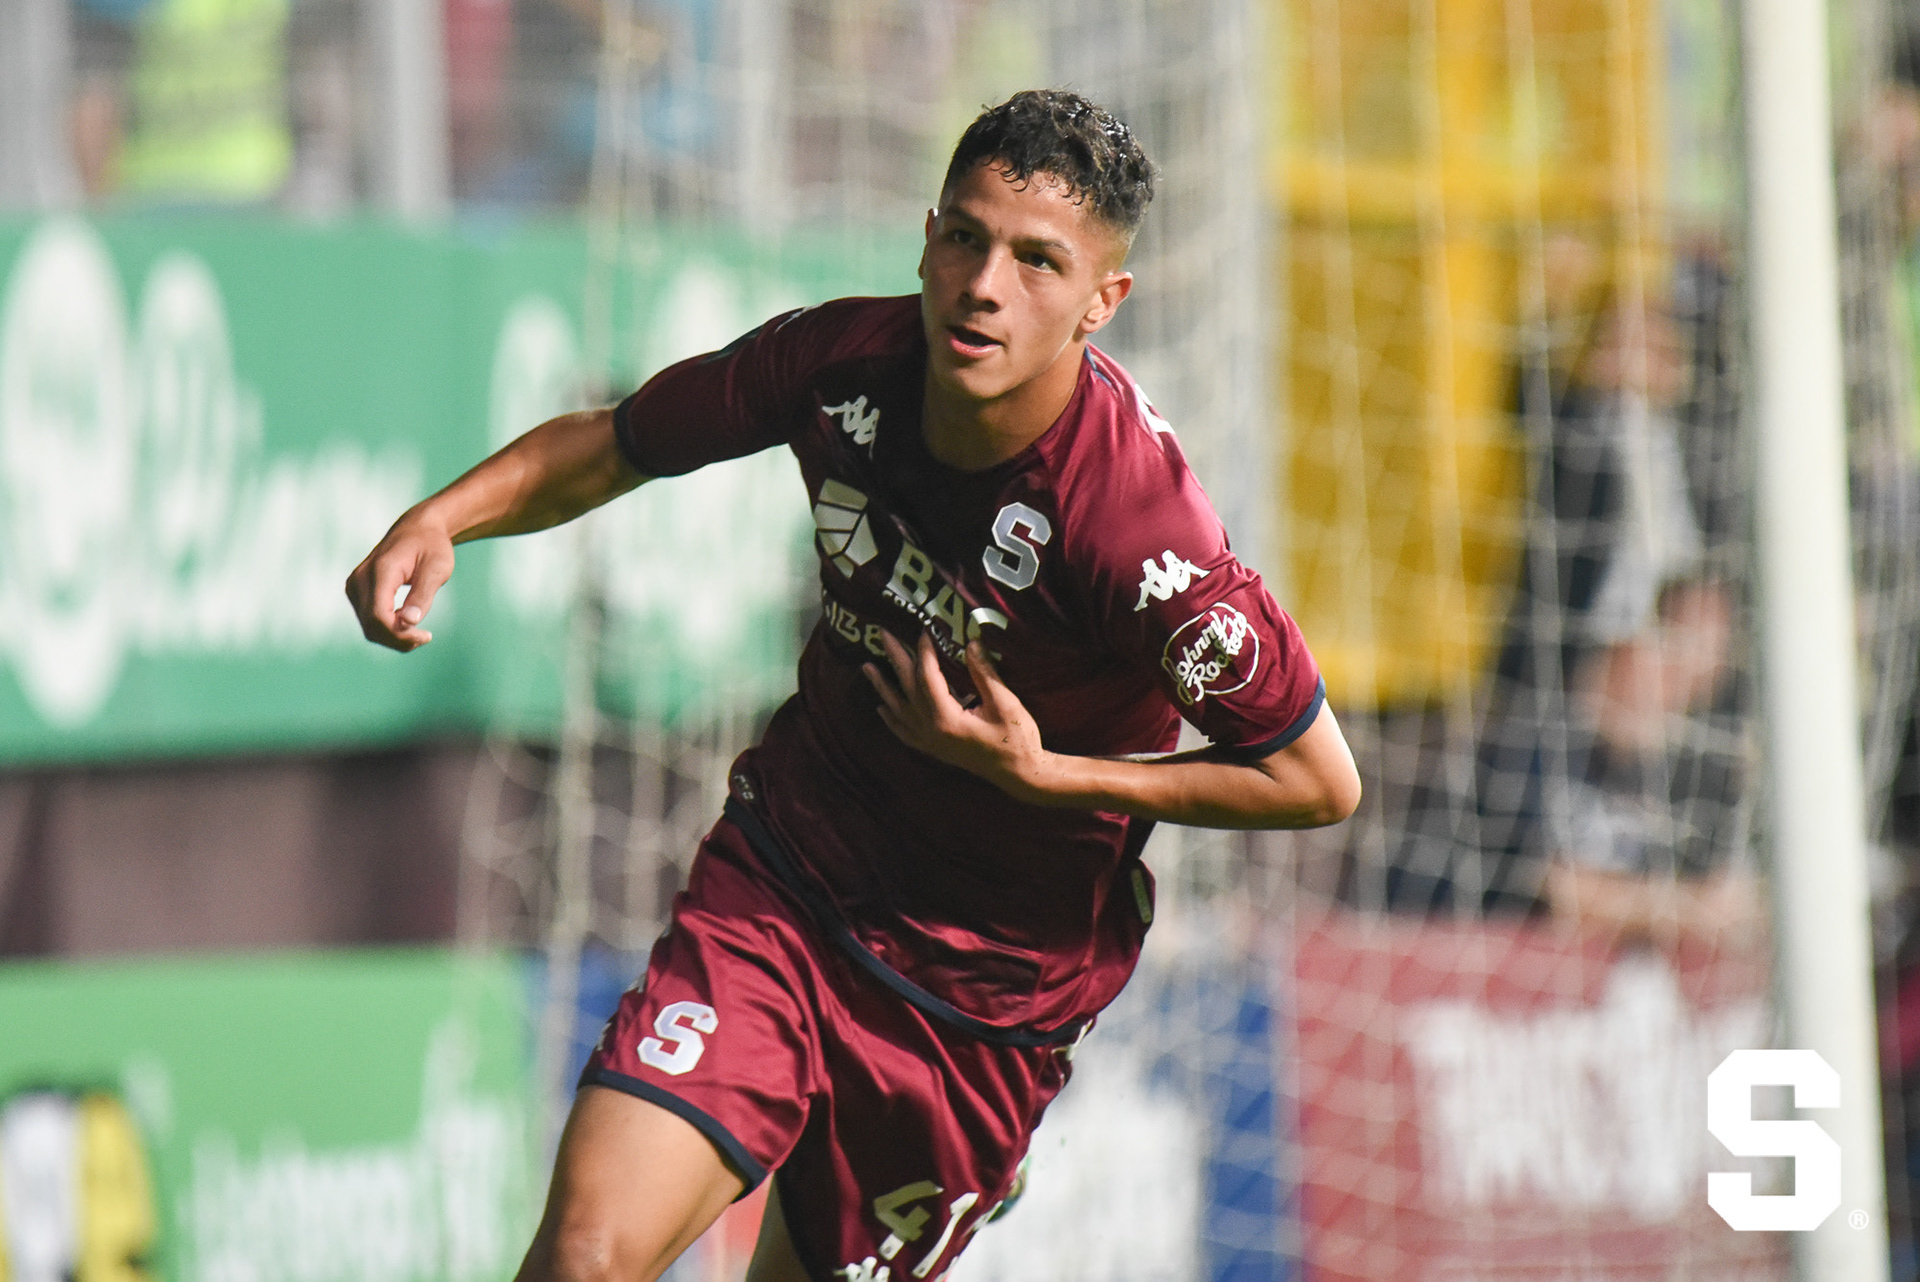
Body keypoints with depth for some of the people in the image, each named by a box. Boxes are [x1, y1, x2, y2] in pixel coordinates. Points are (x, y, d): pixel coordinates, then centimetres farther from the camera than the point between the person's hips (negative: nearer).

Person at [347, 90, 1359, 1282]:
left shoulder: (1143, 538, -27)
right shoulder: (844, 360, -13)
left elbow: (1321, 780, -17)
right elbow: (608, 446, 5)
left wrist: (1037, 774, -20)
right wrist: (440, 520, -14)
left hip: (986, 987, -3)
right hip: (781, 881, 3)